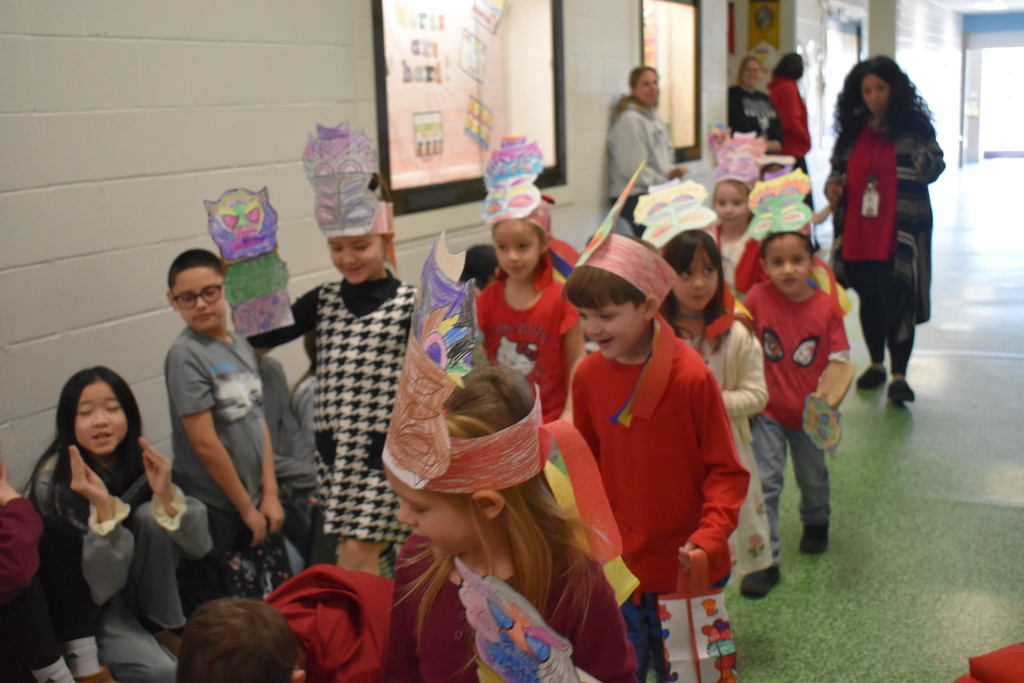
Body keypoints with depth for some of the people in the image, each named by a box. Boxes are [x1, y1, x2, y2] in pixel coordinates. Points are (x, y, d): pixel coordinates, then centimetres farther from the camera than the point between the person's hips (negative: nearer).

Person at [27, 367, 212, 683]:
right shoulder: (52, 483, -23)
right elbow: (102, 585, -25)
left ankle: (157, 627, -6)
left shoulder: (141, 460, -12)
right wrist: (103, 507, -38)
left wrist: (167, 493, -33)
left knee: (150, 515, -24)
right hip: (83, 606, -5)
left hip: (139, 588, 5)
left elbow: (198, 545, -16)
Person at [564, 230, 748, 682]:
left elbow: (726, 470, -11)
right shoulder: (587, 376, -5)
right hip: (618, 562, 4)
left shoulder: (691, 375, -19)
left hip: (683, 565, -3)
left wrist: (710, 535, -23)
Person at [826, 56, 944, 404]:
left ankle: (899, 375, 2)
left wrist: (926, 163, -25)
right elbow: (838, 167, 21)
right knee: (869, 300, 13)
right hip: (858, 232, 4)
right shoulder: (852, 130, 10)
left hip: (900, 232, -4)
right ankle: (876, 364, 30)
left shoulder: (913, 126, -2)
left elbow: (936, 164, -3)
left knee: (897, 300, -6)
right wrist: (832, 186, 0)